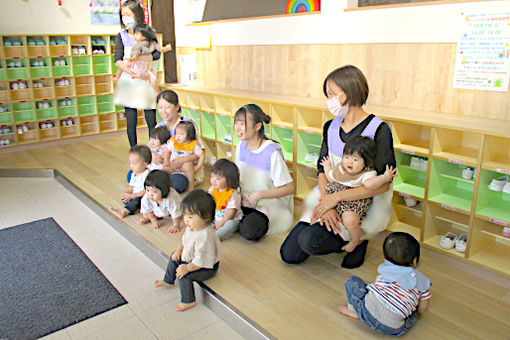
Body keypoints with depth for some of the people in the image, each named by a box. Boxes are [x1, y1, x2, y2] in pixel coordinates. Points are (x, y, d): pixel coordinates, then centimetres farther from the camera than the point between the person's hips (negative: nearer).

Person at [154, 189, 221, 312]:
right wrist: (179, 250, -2)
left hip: (207, 268, -10)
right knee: (174, 258, 20)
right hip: (190, 258, 10)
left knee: (184, 275, -24)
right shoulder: (192, 227, -10)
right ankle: (168, 281, 43)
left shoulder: (205, 236, -39)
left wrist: (187, 268, -29)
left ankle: (188, 301, -3)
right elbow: (184, 240, 11)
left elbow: (201, 260, -34)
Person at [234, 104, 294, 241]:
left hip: (272, 206, -6)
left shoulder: (272, 152, -22)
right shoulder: (241, 146, 1)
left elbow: (289, 188, -20)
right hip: (246, 202, 6)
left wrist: (259, 195, -21)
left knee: (249, 231, -31)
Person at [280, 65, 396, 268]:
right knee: (289, 254, -2)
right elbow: (322, 169, 2)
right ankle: (338, 237, 19)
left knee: (308, 241, -26)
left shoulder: (379, 130, -13)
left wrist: (336, 197, -23)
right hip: (330, 197, 6)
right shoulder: (331, 127, 5)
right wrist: (326, 203, -17)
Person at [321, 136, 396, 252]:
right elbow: (331, 179, 26)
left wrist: (385, 177, -30)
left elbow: (369, 184, -36)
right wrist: (327, 167, 28)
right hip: (334, 198, 7)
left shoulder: (366, 174, -12)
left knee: (349, 220, -30)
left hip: (355, 202, -7)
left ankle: (355, 241, 4)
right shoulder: (340, 168, 9)